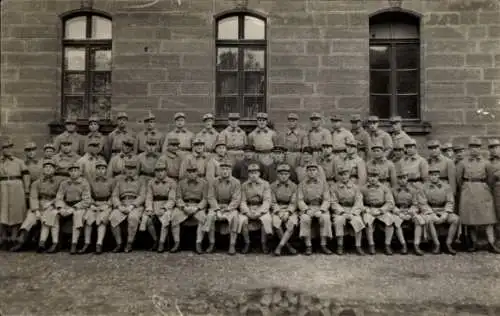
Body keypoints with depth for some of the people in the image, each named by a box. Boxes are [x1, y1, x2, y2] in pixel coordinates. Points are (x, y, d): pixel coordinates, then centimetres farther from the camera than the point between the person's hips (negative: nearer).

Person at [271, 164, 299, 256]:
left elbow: (293, 203, 2)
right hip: (277, 210, 0)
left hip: (290, 210, 0)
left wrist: (288, 212, -16)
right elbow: (273, 202, 2)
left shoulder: (293, 186, 6)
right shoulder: (273, 186, 5)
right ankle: (288, 245, -16)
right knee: (276, 223, -33)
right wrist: (279, 212, -15)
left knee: (292, 223, -32)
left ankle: (280, 246, -27)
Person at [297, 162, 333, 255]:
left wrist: (321, 210, -17)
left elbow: (326, 200, 2)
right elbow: (300, 201, 1)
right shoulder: (302, 184, 8)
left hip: (321, 208, 0)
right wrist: (307, 210, -18)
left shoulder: (324, 183, 8)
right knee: (305, 219, -33)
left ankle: (323, 245, -21)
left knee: (326, 218, -32)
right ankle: (308, 246, -25)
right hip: (306, 208, 0)